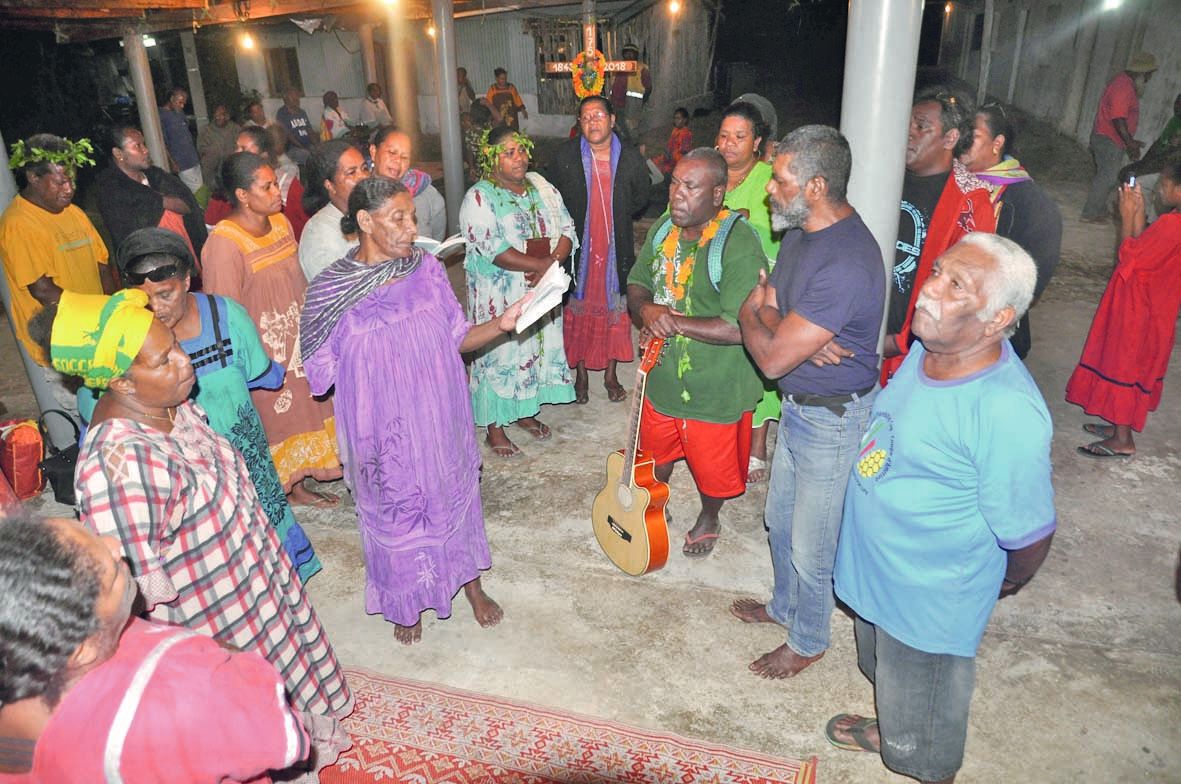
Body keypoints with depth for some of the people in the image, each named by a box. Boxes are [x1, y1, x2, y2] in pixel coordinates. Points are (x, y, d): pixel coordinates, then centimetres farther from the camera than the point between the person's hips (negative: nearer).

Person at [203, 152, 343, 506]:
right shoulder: (224, 244, -22)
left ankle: (298, 486, 38)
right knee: (271, 422, 8)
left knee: (300, 413, 19)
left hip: (297, 346, 8)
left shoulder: (280, 222, 2)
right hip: (262, 361, -8)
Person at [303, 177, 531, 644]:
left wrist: (501, 324, -17)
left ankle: (471, 583, 46)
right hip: (382, 432, -2)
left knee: (453, 495, 20)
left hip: (440, 420, 3)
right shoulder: (332, 291, -16)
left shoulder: (427, 270, -7)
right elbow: (322, 371, -7)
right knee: (395, 511, 16)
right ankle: (407, 602, 43)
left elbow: (457, 338, -1)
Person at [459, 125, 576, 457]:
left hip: (541, 290, 6)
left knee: (537, 348, 15)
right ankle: (494, 427, 17)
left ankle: (525, 412, 34)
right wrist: (541, 264, -23)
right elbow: (493, 248, -22)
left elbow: (566, 229, 2)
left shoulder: (541, 186, 6)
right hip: (499, 295, -6)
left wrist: (553, 262, -18)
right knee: (499, 354, 3)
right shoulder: (479, 197, -12)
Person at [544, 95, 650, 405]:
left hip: (617, 249, 1)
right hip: (578, 248, 0)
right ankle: (581, 373, 25)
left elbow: (640, 198, 12)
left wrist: (616, 218, 5)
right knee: (577, 312, 8)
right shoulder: (565, 156, -5)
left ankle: (611, 373, 27)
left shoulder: (631, 158, -4)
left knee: (616, 311, 10)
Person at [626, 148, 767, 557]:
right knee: (657, 451, 26)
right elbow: (636, 285, 10)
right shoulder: (662, 231, -1)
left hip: (714, 388, -6)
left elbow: (740, 328, -32)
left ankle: (708, 520, 47)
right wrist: (646, 310, -15)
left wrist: (673, 321, -25)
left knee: (712, 465, 17)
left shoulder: (738, 244, -26)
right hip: (660, 376, 6)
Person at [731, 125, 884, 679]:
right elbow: (770, 301, 7)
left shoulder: (846, 264, -32)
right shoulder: (802, 232, 0)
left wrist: (753, 310, -10)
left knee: (812, 542, 10)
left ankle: (808, 640, 35)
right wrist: (768, 313, -18)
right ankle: (785, 605, 51)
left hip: (832, 418, -9)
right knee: (780, 519, 26)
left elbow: (772, 358, -31)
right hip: (798, 404, 10)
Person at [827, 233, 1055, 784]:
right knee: (882, 669, 35)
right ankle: (886, 732, 63)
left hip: (930, 599, -8)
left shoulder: (1006, 412, -35)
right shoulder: (929, 347, -9)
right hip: (877, 569, 8)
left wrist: (1005, 586, -6)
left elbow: (1029, 536, -24)